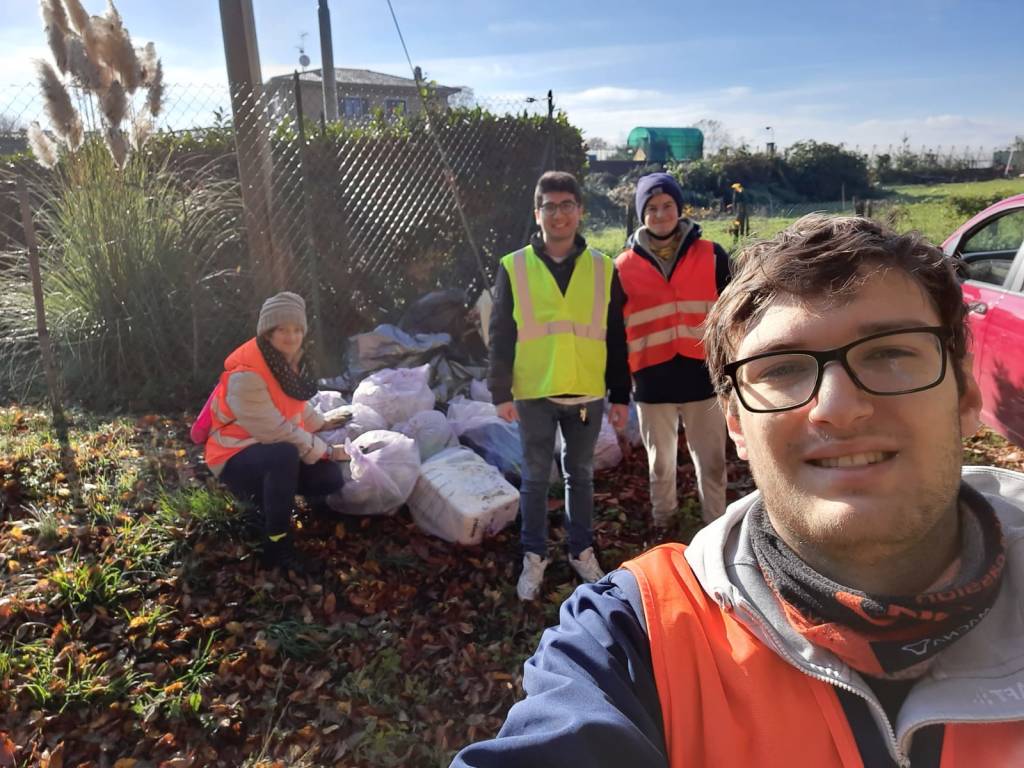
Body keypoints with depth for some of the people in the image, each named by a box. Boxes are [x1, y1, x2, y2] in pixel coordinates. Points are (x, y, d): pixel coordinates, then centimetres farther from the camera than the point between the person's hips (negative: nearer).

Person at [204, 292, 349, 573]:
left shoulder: (287, 359, -3)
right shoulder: (246, 376, -29)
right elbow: (278, 433, -28)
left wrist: (321, 424, 12)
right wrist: (329, 451, -21)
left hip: (276, 452, 8)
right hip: (236, 456, -8)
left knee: (331, 478, -9)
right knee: (284, 455, -39)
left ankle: (267, 494, 16)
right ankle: (276, 547, -24)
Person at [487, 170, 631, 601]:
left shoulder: (603, 268, 2)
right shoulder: (514, 268, -2)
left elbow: (615, 338, 5)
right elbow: (500, 336, 0)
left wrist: (620, 396, 4)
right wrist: (501, 392, -5)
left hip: (587, 394, 1)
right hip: (534, 394, -1)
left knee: (580, 475, 15)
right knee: (535, 479, 10)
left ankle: (582, 550, 32)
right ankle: (534, 557, 25)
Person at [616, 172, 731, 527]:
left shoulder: (712, 255, 1)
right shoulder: (624, 266, 2)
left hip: (704, 377, 0)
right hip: (652, 382, 1)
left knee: (712, 463, 8)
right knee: (660, 464, 16)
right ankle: (663, 524, 34)